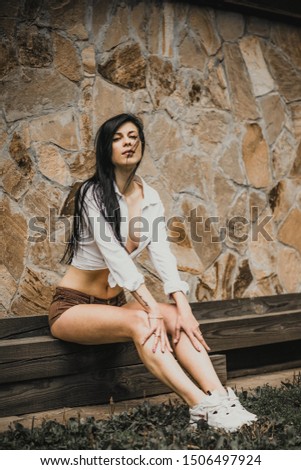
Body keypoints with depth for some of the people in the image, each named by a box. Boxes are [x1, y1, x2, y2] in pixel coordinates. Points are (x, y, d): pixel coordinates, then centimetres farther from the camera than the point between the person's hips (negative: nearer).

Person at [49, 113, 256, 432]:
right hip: (73, 307, -6)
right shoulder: (93, 193, -15)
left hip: (115, 303, 6)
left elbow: (161, 254, -8)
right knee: (140, 322, -34)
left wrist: (183, 307, -23)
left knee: (175, 316, -23)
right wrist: (152, 308, -35)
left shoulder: (150, 197, 3)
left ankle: (220, 398, -36)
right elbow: (114, 254, -27)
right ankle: (202, 407, -42)